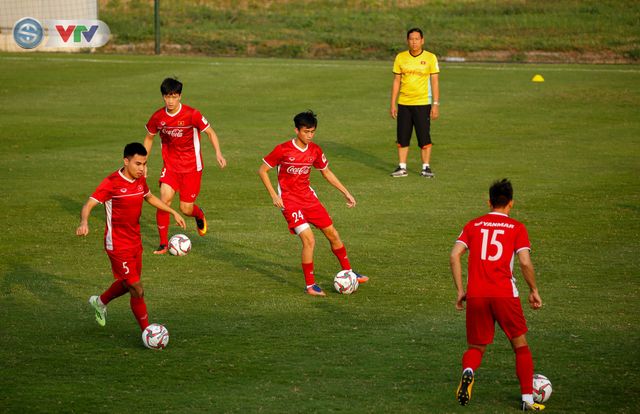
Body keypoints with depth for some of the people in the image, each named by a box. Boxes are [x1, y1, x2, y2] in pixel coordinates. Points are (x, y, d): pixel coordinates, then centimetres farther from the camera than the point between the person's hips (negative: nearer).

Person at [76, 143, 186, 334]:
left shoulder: (140, 180, 2)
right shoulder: (112, 183, -20)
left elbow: (149, 197, 24)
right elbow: (89, 205, -26)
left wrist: (173, 212, 25)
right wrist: (84, 223, -46)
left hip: (135, 241, 8)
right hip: (118, 245, -8)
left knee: (127, 284, 23)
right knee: (137, 291, -8)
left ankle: (100, 302, 50)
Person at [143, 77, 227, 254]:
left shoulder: (192, 115, -16)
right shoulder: (158, 117, -6)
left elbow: (210, 132, -4)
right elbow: (149, 138, 12)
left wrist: (218, 153, -18)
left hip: (191, 166, -2)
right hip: (170, 165, 2)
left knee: (186, 209, -2)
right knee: (164, 199, -19)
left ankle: (199, 215, 38)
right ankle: (163, 243, -6)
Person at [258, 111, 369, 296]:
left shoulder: (315, 150, 1)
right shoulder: (283, 150, -15)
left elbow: (326, 172, 16)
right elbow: (262, 171, -7)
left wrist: (346, 193, 14)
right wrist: (274, 196, -14)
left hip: (308, 197, 6)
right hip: (289, 201, -6)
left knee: (333, 234, 9)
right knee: (309, 240, -18)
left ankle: (348, 272, 28)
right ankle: (310, 285, -6)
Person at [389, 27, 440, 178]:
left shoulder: (430, 58, -2)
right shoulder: (400, 57, 5)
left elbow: (434, 82, -1)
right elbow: (396, 82, 8)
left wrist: (436, 104, -7)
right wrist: (393, 104, 4)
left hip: (423, 103, -3)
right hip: (403, 103, 3)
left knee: (424, 137, -4)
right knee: (402, 137, 3)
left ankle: (426, 167, 5)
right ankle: (402, 167, 10)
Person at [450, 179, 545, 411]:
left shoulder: (473, 225, 12)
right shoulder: (517, 228, 4)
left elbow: (454, 255, 2)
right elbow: (525, 263, -6)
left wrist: (460, 291, 7)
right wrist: (533, 291, 8)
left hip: (475, 296, 2)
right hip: (505, 295, -2)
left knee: (476, 348, 13)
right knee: (520, 346, 15)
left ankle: (468, 371, -21)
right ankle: (527, 399, 12)